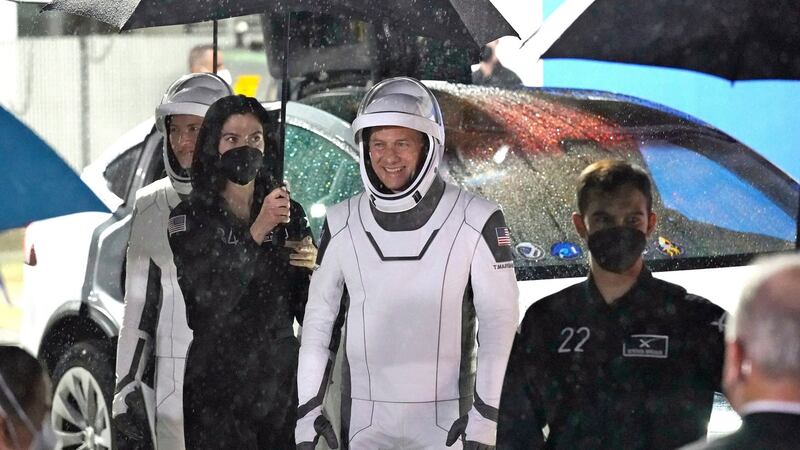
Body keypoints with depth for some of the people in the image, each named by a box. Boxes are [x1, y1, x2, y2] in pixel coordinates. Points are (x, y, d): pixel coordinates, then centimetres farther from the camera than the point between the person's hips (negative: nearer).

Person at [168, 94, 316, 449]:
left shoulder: (290, 213, 7)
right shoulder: (190, 217, -3)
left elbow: (306, 312, 10)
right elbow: (207, 300, -18)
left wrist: (310, 268, -10)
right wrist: (257, 231, -21)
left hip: (281, 379, 3)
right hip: (217, 383, -3)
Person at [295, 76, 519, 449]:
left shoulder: (477, 222, -7)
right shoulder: (342, 223, 3)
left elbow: (500, 323, -5)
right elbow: (319, 317, 9)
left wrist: (486, 416, -10)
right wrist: (308, 409, 6)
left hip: (447, 419, -2)